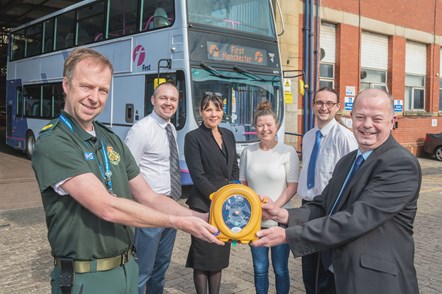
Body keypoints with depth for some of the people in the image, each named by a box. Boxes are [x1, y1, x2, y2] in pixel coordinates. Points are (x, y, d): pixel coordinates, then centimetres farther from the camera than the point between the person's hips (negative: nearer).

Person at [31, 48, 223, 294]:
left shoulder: (113, 141, 6)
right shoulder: (53, 144, -18)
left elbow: (148, 197, 6)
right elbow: (107, 207, -26)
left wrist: (200, 218, -9)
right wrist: (180, 222, -20)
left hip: (127, 269, 7)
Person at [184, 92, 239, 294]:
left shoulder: (228, 135, 11)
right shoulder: (193, 137, -8)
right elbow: (198, 176, -13)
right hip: (203, 205, -6)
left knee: (220, 255, 13)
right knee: (203, 256, 4)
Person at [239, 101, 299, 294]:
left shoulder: (288, 152, -5)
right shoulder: (248, 152, 4)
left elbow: (293, 186, -6)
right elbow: (243, 184, 10)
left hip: (280, 220, -3)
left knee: (280, 268, 7)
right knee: (260, 268, 12)